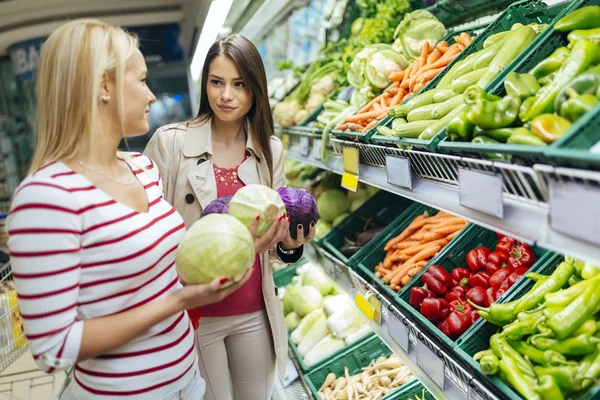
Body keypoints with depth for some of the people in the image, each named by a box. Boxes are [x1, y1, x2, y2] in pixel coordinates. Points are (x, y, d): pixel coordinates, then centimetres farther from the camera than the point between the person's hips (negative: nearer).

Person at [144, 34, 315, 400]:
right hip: (194, 312, -3)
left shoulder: (271, 150, 1)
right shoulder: (170, 142, -11)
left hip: (254, 312, 4)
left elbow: (274, 229, 9)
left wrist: (289, 244, -13)